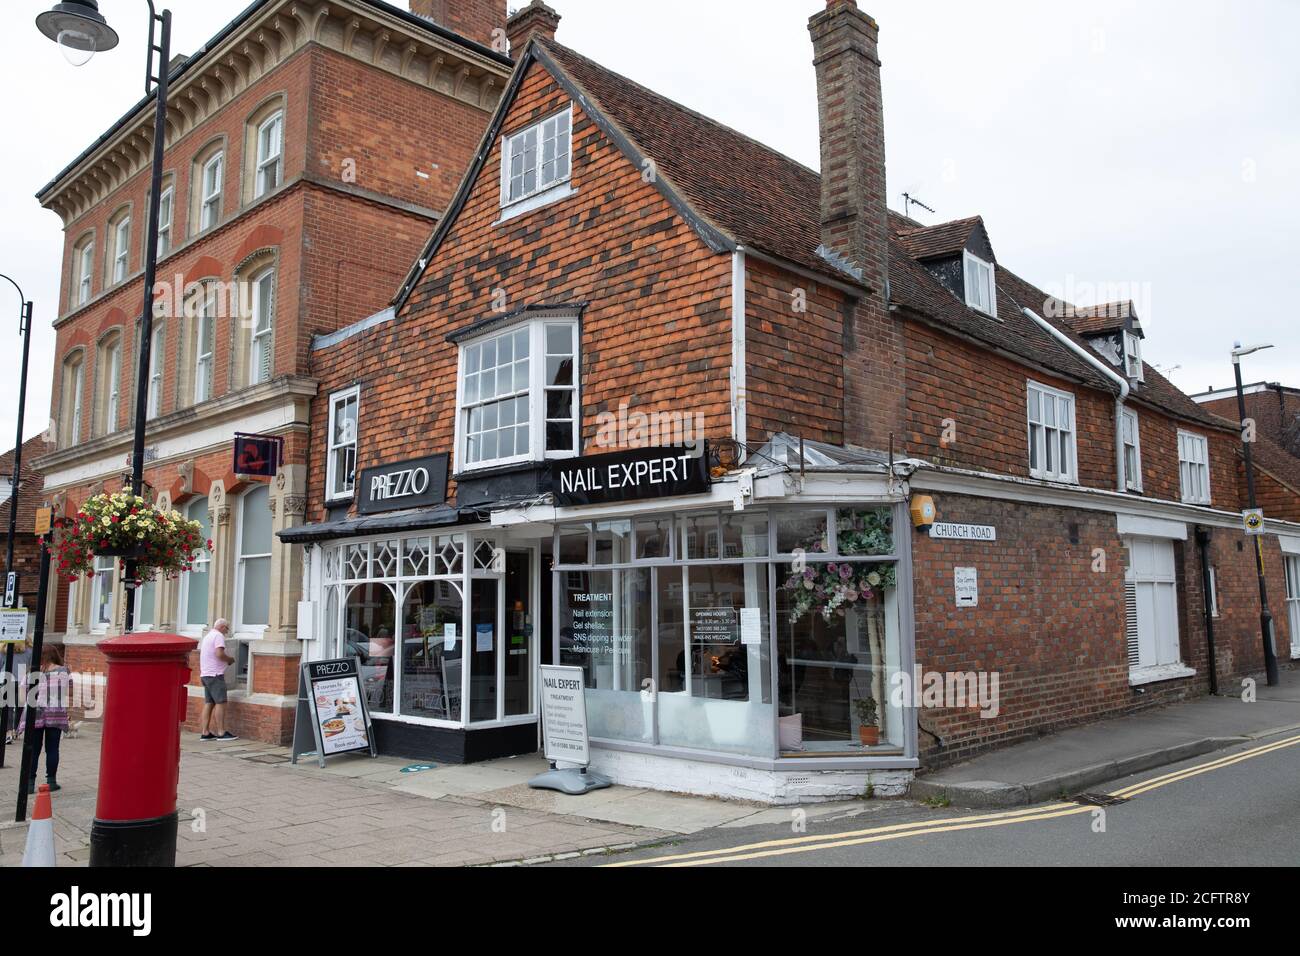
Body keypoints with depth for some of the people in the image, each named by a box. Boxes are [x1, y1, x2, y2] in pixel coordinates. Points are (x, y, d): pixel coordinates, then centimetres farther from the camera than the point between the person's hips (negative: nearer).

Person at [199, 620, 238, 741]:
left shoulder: (208, 636, 22)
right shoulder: (219, 636, -9)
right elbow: (219, 654, -22)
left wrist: (226, 660, 21)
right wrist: (229, 659, -4)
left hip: (205, 674, 10)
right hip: (215, 674, -10)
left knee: (208, 703, 8)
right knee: (220, 702, -8)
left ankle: (205, 733, 6)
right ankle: (221, 733, -9)